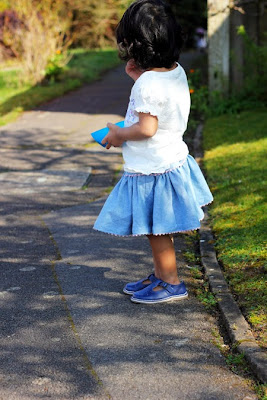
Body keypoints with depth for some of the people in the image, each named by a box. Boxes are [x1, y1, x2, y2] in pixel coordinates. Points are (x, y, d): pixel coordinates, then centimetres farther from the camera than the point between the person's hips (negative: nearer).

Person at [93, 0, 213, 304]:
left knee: (157, 230, 5)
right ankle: (160, 276, 34)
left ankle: (171, 283, 18)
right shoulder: (176, 72, 2)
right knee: (158, 230, 21)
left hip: (151, 170, -10)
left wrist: (118, 135, -11)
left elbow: (146, 128, -27)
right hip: (173, 161, 10)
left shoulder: (148, 83, -25)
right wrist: (138, 75, 10)